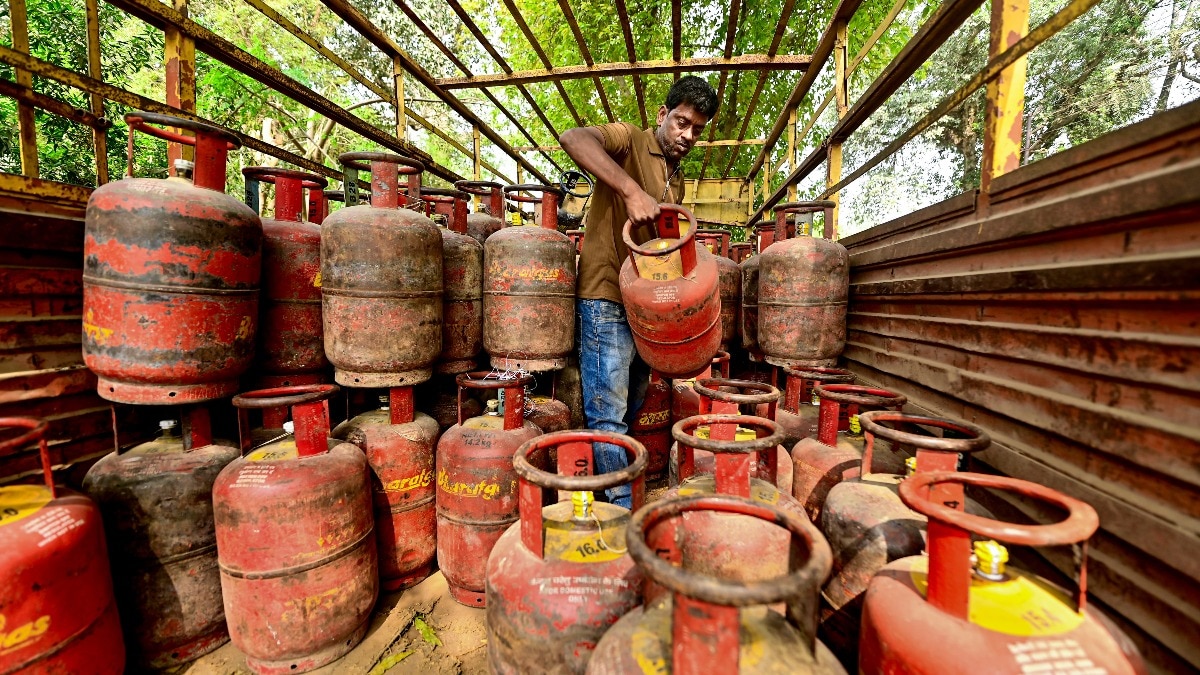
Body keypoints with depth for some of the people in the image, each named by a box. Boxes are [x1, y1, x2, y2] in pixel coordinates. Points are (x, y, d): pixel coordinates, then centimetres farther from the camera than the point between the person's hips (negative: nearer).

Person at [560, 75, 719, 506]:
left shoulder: (678, 179, 19)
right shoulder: (629, 141, -3)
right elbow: (572, 137, -24)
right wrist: (631, 190, -35)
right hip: (607, 297, -8)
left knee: (631, 410, 17)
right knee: (609, 413, -5)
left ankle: (622, 496, 33)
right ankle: (623, 507, 6)